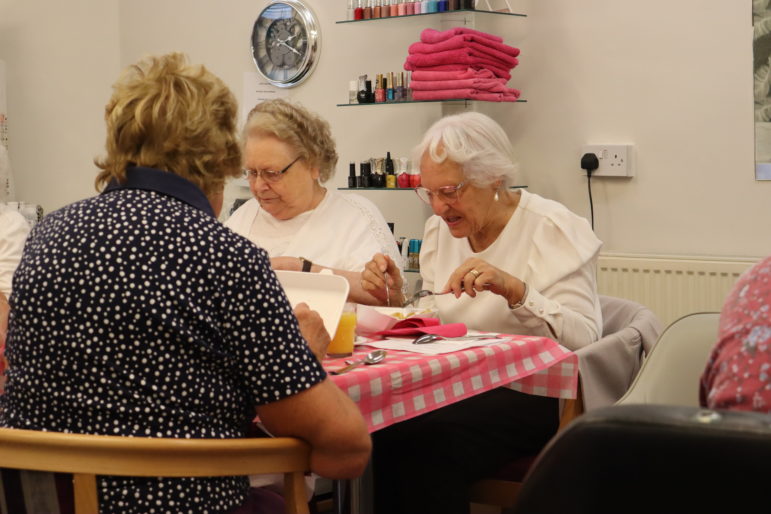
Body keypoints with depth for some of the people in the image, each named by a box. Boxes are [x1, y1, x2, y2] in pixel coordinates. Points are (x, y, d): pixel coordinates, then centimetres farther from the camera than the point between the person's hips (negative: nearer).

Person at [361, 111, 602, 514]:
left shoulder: (552, 230, -6)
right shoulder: (440, 229, 13)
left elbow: (584, 339, -15)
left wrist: (515, 289, -28)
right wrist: (397, 300, -5)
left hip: (533, 393, -5)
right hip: (460, 387, 6)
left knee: (431, 439, -31)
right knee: (381, 429, -25)